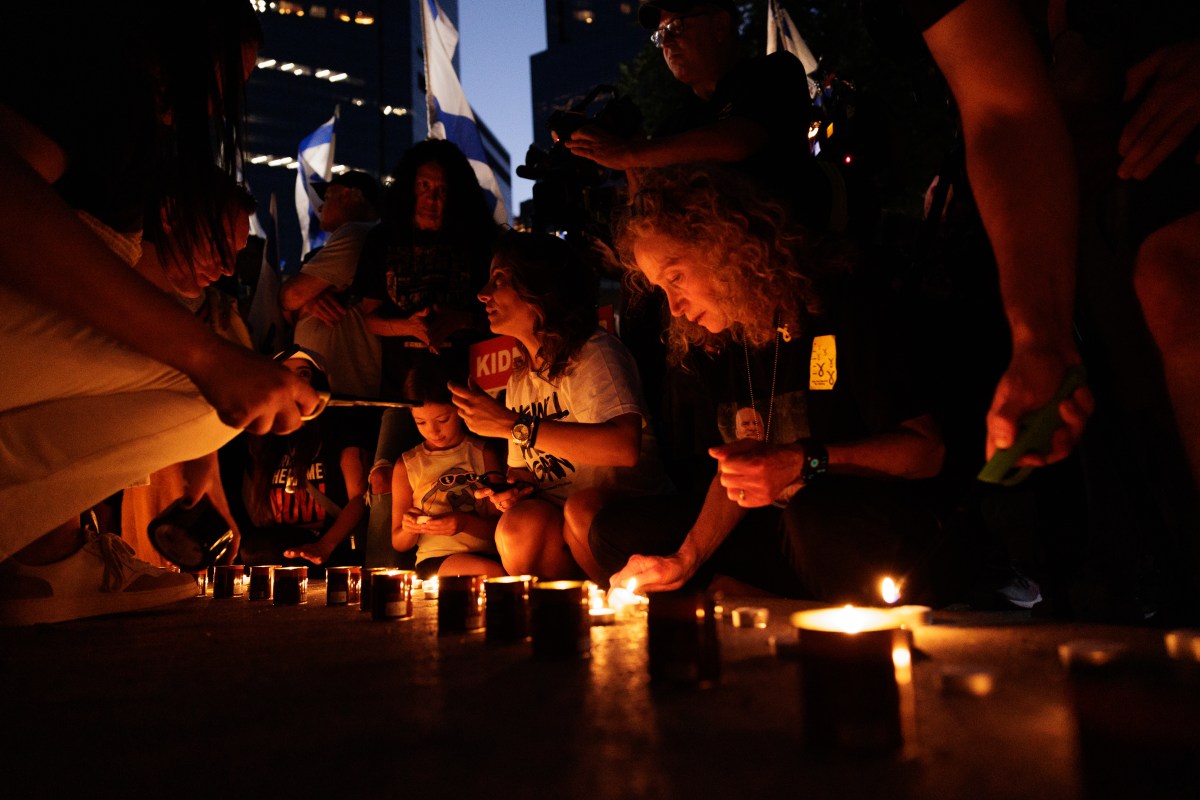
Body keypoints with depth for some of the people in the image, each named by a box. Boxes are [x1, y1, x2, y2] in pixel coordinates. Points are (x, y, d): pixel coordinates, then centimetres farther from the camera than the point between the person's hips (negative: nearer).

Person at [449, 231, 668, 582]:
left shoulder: (596, 353, -9)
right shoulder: (519, 380, 14)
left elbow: (624, 446, -27)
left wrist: (512, 425, -23)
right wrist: (513, 489, -4)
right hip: (553, 517, 4)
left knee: (581, 507, -36)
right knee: (518, 524, -28)